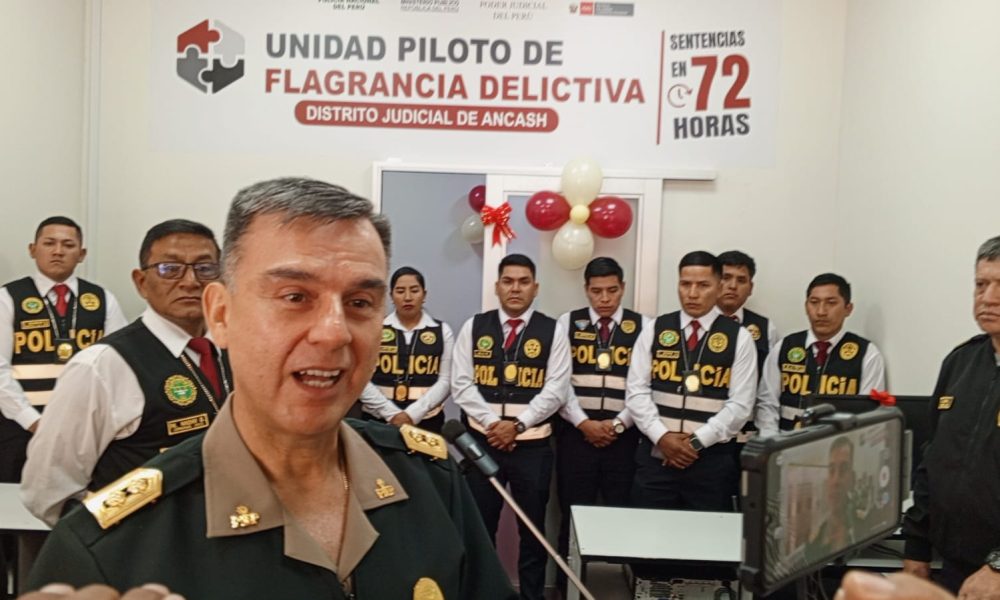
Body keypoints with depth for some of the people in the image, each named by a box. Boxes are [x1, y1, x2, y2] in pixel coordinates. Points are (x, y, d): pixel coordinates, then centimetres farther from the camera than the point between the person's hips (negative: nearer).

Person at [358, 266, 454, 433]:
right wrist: (392, 413, -11)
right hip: (378, 420, 0)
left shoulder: (442, 331, 5)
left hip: (427, 420, 1)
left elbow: (445, 380, -1)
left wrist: (413, 413, -11)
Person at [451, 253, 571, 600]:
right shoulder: (474, 327, 4)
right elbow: (461, 383, -1)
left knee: (533, 527, 11)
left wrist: (517, 423, -15)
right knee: (479, 525, 10)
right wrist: (492, 423, -13)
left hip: (533, 444, -1)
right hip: (482, 440, 1)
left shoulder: (552, 331, 0)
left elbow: (556, 389, -6)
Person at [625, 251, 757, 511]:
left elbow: (740, 404, -4)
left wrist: (697, 441, -10)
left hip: (712, 458, -1)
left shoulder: (739, 338, 1)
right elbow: (636, 391, 0)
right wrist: (662, 436, -11)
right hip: (656, 453, 1)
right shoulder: (654, 330, 4)